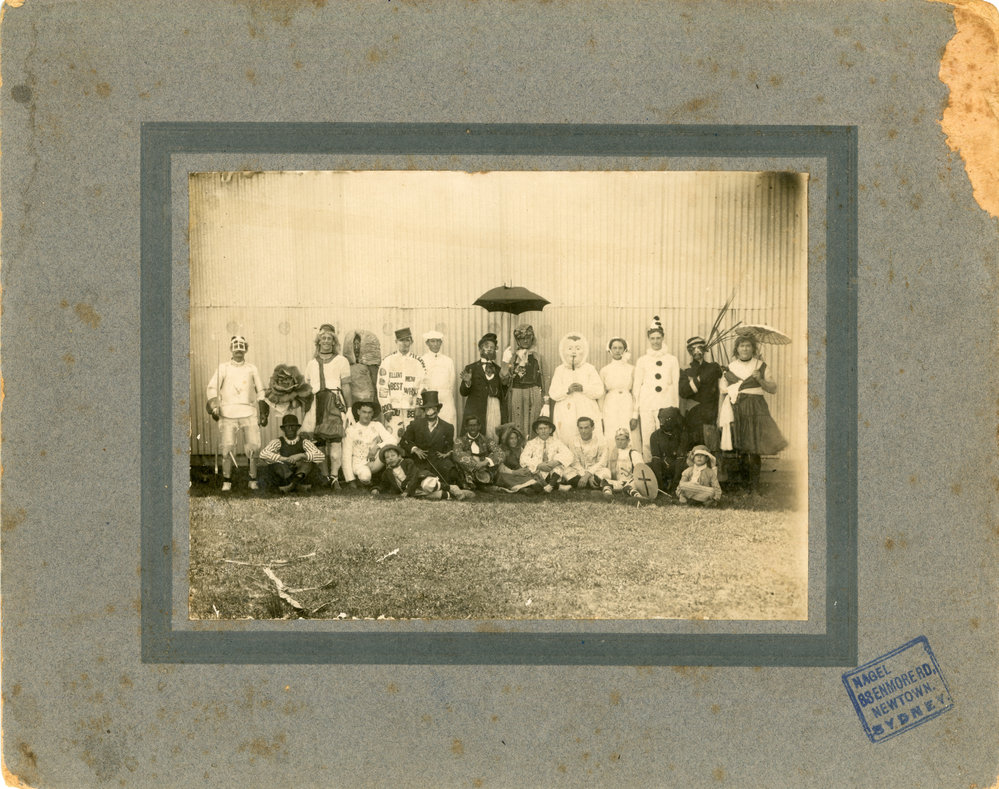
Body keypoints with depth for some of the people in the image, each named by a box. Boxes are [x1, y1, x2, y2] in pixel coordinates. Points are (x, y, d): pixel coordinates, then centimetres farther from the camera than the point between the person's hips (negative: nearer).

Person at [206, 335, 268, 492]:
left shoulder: (251, 369, 14)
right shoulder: (223, 368, 10)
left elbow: (260, 391, 17)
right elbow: (212, 388, 6)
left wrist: (263, 413, 11)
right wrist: (214, 407, -7)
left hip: (249, 412, 1)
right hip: (227, 413, -1)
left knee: (253, 447, -6)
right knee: (227, 447, -7)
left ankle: (253, 480, 5)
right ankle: (226, 481, 1)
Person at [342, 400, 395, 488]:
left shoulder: (377, 426, 6)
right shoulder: (351, 430, -1)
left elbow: (392, 441, -7)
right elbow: (346, 456, -3)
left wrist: (377, 447, -25)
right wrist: (350, 480, -10)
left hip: (375, 463, 3)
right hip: (359, 464, -3)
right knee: (365, 476, -37)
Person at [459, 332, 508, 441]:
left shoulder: (498, 370, 17)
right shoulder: (471, 368, 8)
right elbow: (463, 393, 4)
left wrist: (505, 383, 1)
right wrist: (467, 382, -14)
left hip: (497, 412, 3)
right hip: (477, 413, -3)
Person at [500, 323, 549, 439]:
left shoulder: (536, 355, 9)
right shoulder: (511, 354, 7)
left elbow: (543, 376, 10)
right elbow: (504, 376, -1)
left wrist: (545, 395, 5)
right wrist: (506, 360, -13)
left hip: (534, 394, 0)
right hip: (516, 394, 0)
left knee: (533, 425, -3)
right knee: (517, 425, -2)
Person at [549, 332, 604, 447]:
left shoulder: (589, 369, 9)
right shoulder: (559, 370, 12)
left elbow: (599, 390, 0)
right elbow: (553, 393, 3)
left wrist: (583, 388, -15)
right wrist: (567, 390, -14)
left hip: (587, 413, -1)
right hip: (565, 415, 1)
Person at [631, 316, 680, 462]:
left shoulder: (672, 360, 10)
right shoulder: (642, 361, 11)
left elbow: (675, 386, 13)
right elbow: (637, 387, 12)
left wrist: (675, 410, 9)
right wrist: (634, 414, 9)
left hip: (665, 405, -1)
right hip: (646, 406, 1)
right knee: (647, 442, -3)